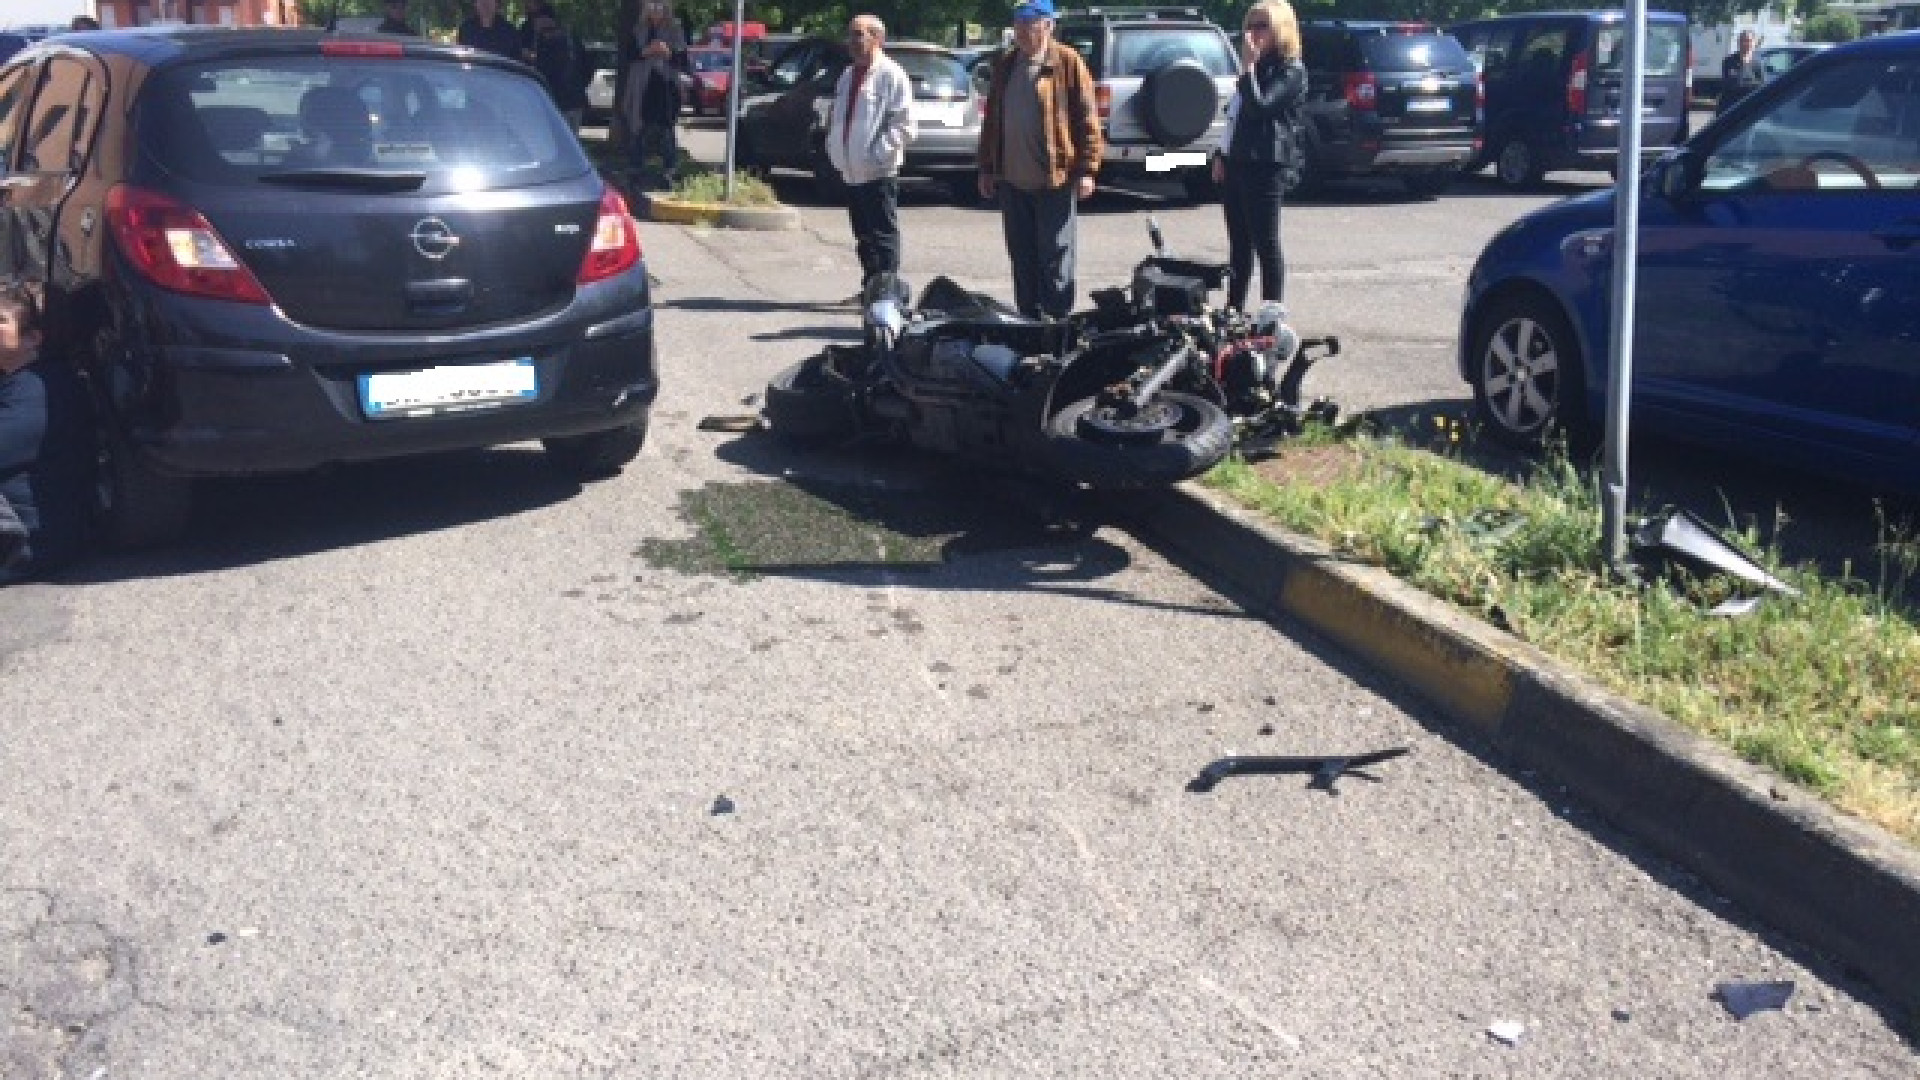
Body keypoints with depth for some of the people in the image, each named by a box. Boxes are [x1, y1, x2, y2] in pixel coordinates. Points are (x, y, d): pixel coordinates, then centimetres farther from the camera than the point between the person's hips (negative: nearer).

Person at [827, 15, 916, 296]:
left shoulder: (891, 76, -9)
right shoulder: (849, 76, 17)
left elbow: (904, 125, -14)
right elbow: (836, 117, 25)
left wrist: (878, 153, -18)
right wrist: (835, 149, 11)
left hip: (878, 171, -8)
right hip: (852, 171, 8)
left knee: (882, 236, -5)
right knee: (863, 236, 14)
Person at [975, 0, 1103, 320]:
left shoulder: (1067, 62, -3)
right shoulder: (1004, 64, 14)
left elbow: (1087, 119, -6)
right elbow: (991, 119, 19)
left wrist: (1086, 170, -12)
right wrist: (987, 168, 15)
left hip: (1055, 180, -5)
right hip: (1012, 180, 6)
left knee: (1054, 260, -3)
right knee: (1022, 260, 10)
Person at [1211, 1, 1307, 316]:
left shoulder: (1290, 71, -6)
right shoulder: (1257, 67, 22)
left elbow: (1259, 107, -20)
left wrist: (1248, 66, -16)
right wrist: (1222, 156, 18)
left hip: (1265, 166, -9)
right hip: (1236, 162, 9)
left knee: (1265, 243, -7)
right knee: (1239, 243, 11)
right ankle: (1234, 312, 17)